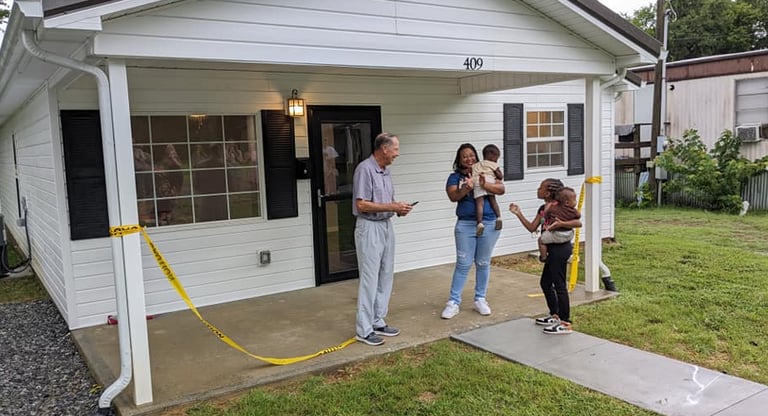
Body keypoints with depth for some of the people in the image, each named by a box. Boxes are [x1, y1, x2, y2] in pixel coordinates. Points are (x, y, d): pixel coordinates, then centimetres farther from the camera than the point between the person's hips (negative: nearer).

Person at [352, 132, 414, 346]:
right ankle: (364, 330, 4)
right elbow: (362, 205, -20)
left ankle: (378, 322, 23)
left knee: (385, 277, 12)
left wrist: (398, 208, 0)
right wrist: (392, 207, -19)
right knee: (369, 279, -5)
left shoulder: (385, 170, 12)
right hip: (369, 227, -9)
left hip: (386, 226, 9)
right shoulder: (365, 169, -15)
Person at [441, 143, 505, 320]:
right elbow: (453, 196, -11)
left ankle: (480, 300, 22)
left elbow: (501, 189, -6)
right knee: (463, 264, 0)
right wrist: (466, 189, -30)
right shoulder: (455, 177, 3)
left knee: (483, 263, 10)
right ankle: (453, 302, 6)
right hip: (465, 225, -1)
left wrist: (484, 184, -24)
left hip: (489, 224, 1)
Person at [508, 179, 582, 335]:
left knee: (559, 285, -5)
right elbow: (532, 228, 11)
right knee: (545, 282, 18)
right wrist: (519, 214, 5)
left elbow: (578, 223, -21)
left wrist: (560, 224, -34)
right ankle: (555, 315, 32)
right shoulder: (543, 209, 11)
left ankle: (566, 323, 2)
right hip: (553, 250, 10)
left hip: (560, 248, -10)